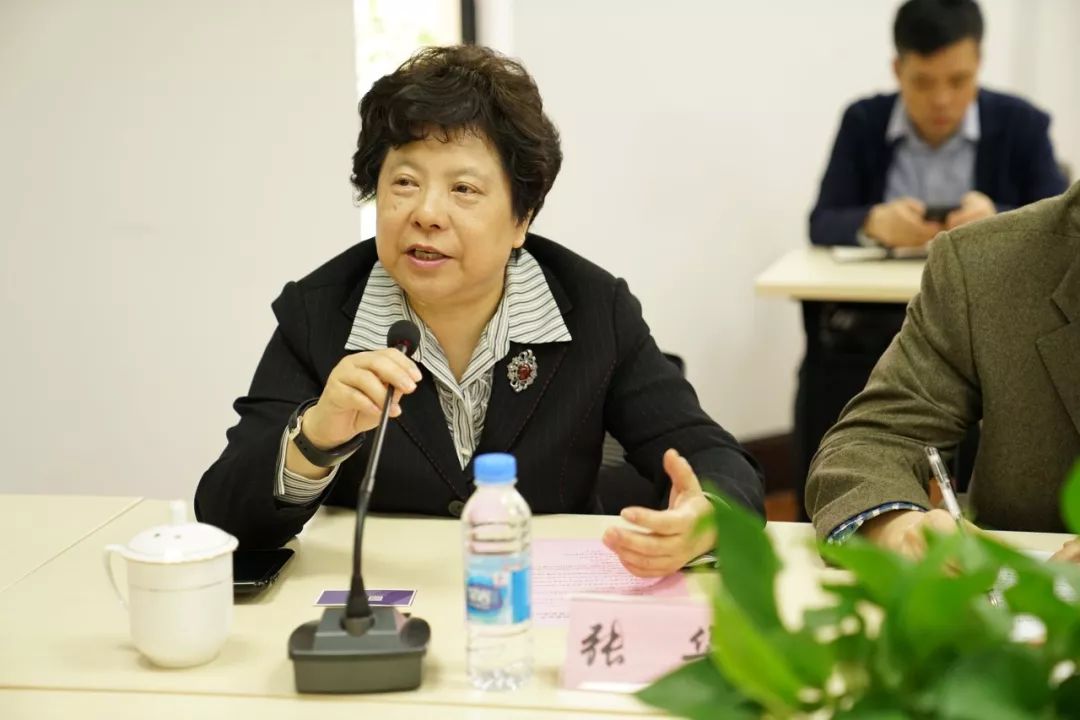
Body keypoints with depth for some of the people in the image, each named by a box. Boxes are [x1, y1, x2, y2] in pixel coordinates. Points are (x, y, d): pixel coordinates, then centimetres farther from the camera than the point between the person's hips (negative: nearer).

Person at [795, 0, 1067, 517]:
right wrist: (875, 224, -26)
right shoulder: (863, 122, 5)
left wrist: (998, 225, -29)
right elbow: (822, 224, -3)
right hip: (869, 324, 1)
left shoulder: (1021, 125, 1)